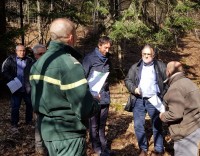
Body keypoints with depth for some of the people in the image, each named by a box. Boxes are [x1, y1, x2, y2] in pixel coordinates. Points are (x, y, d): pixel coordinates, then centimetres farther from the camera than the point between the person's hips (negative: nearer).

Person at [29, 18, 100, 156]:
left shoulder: (38, 64, 4)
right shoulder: (70, 65, -22)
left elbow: (35, 102, 12)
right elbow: (85, 110, -23)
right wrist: (96, 100, -3)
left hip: (46, 130, 8)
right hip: (68, 134, -8)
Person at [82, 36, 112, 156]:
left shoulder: (107, 59, 10)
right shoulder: (90, 58, -7)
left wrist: (107, 91, 13)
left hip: (105, 97, 5)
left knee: (102, 124, 12)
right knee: (94, 124, 6)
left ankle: (104, 146, 22)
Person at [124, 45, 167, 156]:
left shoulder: (161, 66, 0)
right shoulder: (135, 67, 8)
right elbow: (128, 80, 10)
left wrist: (164, 96, -11)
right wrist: (134, 89, -8)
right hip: (139, 101, 3)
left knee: (157, 126, 7)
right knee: (138, 125, 6)